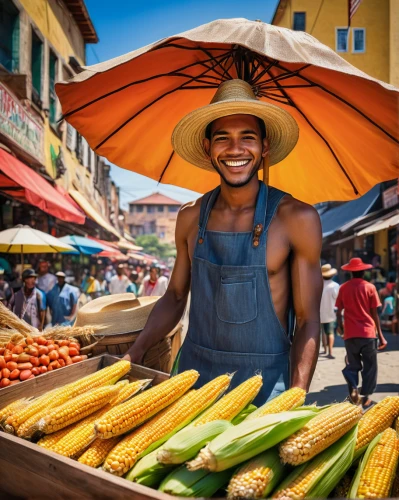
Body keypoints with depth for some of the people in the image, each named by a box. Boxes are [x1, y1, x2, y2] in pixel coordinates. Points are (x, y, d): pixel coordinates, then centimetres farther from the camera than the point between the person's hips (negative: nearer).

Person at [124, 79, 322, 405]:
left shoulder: (297, 219, -12)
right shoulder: (191, 218, 0)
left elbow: (308, 321, -9)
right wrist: (136, 352, -1)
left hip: (264, 383, -3)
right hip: (193, 372, 4)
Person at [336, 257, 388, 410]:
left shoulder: (343, 288, 3)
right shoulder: (369, 287, -2)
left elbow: (339, 311, 5)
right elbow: (374, 313, -2)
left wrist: (340, 326, 23)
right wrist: (380, 334, 4)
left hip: (350, 334, 2)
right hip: (368, 333, -2)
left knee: (353, 365, 15)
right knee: (369, 367, 10)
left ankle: (352, 387, -10)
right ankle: (366, 398, 10)